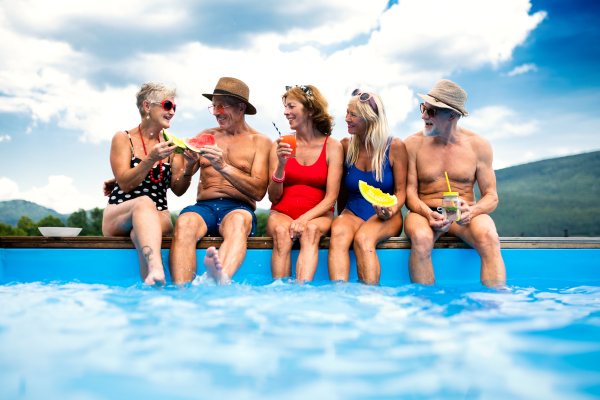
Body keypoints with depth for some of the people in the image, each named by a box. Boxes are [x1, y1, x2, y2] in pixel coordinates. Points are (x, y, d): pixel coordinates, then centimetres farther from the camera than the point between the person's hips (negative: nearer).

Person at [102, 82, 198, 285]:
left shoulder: (170, 145, 14)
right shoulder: (123, 138, 7)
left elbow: (178, 190, 8)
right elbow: (125, 184, -5)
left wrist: (188, 168, -12)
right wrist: (151, 158, -17)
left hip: (157, 217, 2)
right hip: (118, 214, -2)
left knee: (141, 232, -34)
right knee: (144, 202, -37)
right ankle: (156, 270, -60)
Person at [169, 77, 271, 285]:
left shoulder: (260, 141, 12)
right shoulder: (206, 136, 21)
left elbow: (259, 191, -2)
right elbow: (180, 187, 17)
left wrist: (224, 167, -14)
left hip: (239, 208, -2)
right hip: (204, 206, 3)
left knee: (237, 221, -39)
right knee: (184, 222, -33)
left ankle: (222, 278, -66)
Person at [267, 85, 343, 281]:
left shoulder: (332, 146, 3)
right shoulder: (280, 146, 7)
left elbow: (331, 197, -3)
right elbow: (273, 198, 4)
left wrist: (305, 218, -20)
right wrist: (281, 166, -12)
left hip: (317, 215, -1)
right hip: (283, 212, 1)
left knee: (311, 229, -34)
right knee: (281, 231, -32)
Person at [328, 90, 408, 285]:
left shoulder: (394, 147, -2)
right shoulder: (346, 146, 5)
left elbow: (400, 191, 1)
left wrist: (391, 210, -18)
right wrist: (342, 218, 11)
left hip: (385, 218, -2)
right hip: (352, 213, 2)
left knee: (363, 238, -35)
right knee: (338, 233, -33)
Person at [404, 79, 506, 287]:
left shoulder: (478, 145, 2)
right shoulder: (414, 143, 1)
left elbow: (491, 196, 2)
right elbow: (410, 193, 0)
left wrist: (471, 211, -20)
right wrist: (428, 214, -21)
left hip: (464, 215, 1)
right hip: (425, 213, 0)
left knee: (489, 238, -32)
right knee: (421, 238, -35)